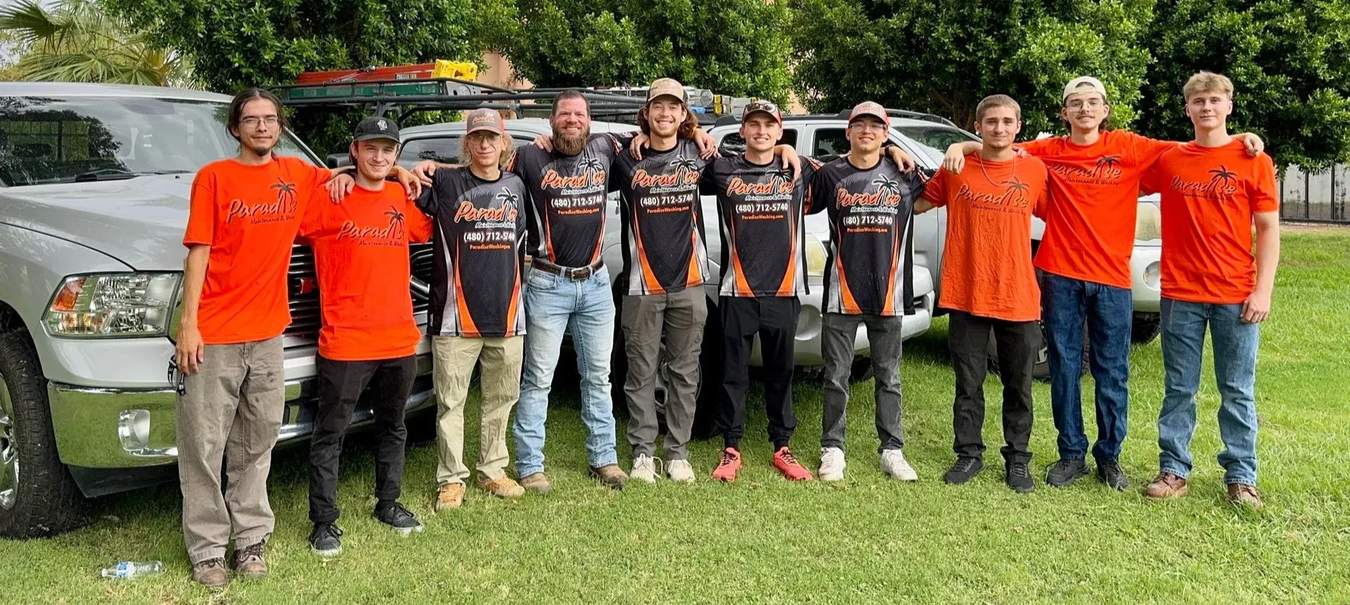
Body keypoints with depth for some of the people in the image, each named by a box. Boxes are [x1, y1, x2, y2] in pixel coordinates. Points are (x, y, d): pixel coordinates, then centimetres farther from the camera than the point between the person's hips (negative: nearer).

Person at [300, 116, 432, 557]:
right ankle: (324, 521, 13)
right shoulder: (329, 200, -7)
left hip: (399, 340, 5)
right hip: (345, 343, -5)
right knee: (330, 434, 2)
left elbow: (429, 230, 24)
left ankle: (388, 503, 35)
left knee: (393, 428, 19)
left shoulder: (403, 200, 8)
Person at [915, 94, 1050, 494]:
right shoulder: (956, 169, 1)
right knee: (968, 384, 9)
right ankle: (969, 455, 24)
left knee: (1018, 386, 10)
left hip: (1019, 298, 0)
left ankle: (1017, 460, 24)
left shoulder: (1035, 170, 1)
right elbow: (917, 205, 12)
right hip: (966, 296, 0)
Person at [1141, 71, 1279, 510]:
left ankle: (1241, 478, 15)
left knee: (1237, 392, 5)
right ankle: (1174, 471, 17)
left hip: (1236, 297, -1)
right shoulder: (1168, 162, 7)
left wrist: (1263, 290, -7)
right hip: (1180, 295, 2)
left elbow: (1269, 229, 0)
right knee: (1178, 389, 8)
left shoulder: (1254, 161, 1)